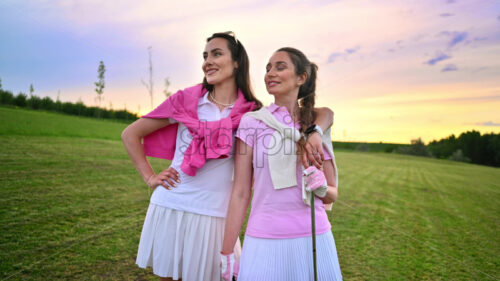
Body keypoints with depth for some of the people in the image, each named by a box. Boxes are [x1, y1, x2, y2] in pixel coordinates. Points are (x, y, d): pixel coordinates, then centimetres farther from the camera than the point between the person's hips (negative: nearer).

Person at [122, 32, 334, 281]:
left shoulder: (252, 114, -4)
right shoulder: (186, 100, -1)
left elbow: (325, 113, -3)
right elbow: (130, 134, 7)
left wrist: (313, 134, -23)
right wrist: (149, 177, -1)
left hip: (212, 216, -1)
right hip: (168, 207, 2)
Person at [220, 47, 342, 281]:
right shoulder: (252, 122, -2)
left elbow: (332, 195, 12)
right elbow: (240, 193, -3)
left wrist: (321, 187, -10)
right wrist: (226, 253, -3)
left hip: (314, 237, 3)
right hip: (264, 241, -2)